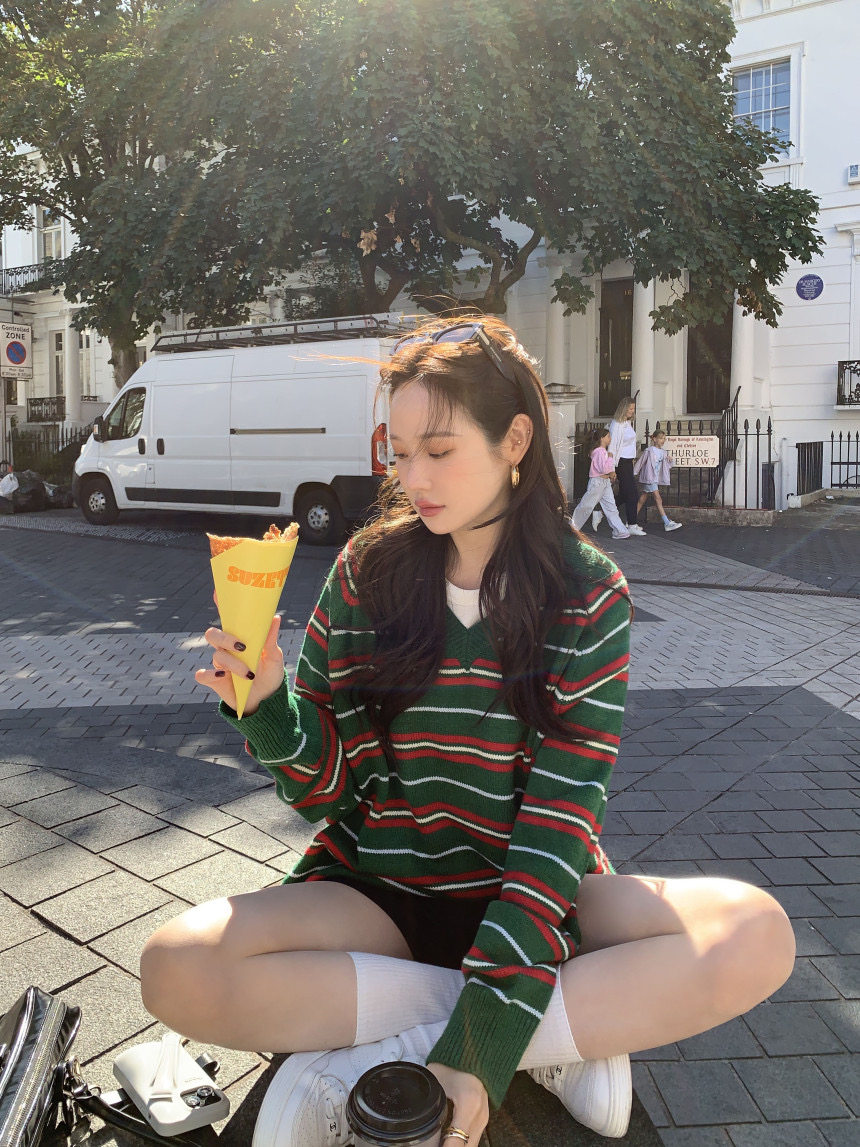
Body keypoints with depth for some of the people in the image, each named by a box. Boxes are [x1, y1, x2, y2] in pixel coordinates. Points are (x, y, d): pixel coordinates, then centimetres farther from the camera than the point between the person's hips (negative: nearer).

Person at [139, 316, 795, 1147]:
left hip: (526, 893, 0)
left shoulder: (588, 595, -7)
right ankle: (579, 1024, -14)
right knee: (176, 968, -25)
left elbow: (563, 811, -15)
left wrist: (483, 1040, -23)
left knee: (755, 933, -24)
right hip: (377, 890, 1)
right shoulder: (367, 572, -4)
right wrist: (267, 705, -23)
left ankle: (374, 1060, -19)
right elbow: (321, 786, -1)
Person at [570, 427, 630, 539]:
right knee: (586, 506, -1)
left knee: (611, 507, 5)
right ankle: (571, 528, 11)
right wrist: (609, 458, -14)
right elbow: (603, 469, -25)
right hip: (597, 481, -9)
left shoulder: (603, 451, 13)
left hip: (606, 482, 9)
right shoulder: (599, 452, -17)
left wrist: (611, 472, 2)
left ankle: (620, 531, 5)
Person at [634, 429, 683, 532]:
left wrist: (669, 461, -6)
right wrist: (634, 474, -2)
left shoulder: (663, 452, 10)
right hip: (648, 478, -8)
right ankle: (667, 524, -14)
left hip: (656, 479, 8)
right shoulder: (649, 451, -11)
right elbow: (639, 462, -6)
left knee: (642, 500, 12)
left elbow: (667, 467, 14)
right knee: (658, 499, -11)